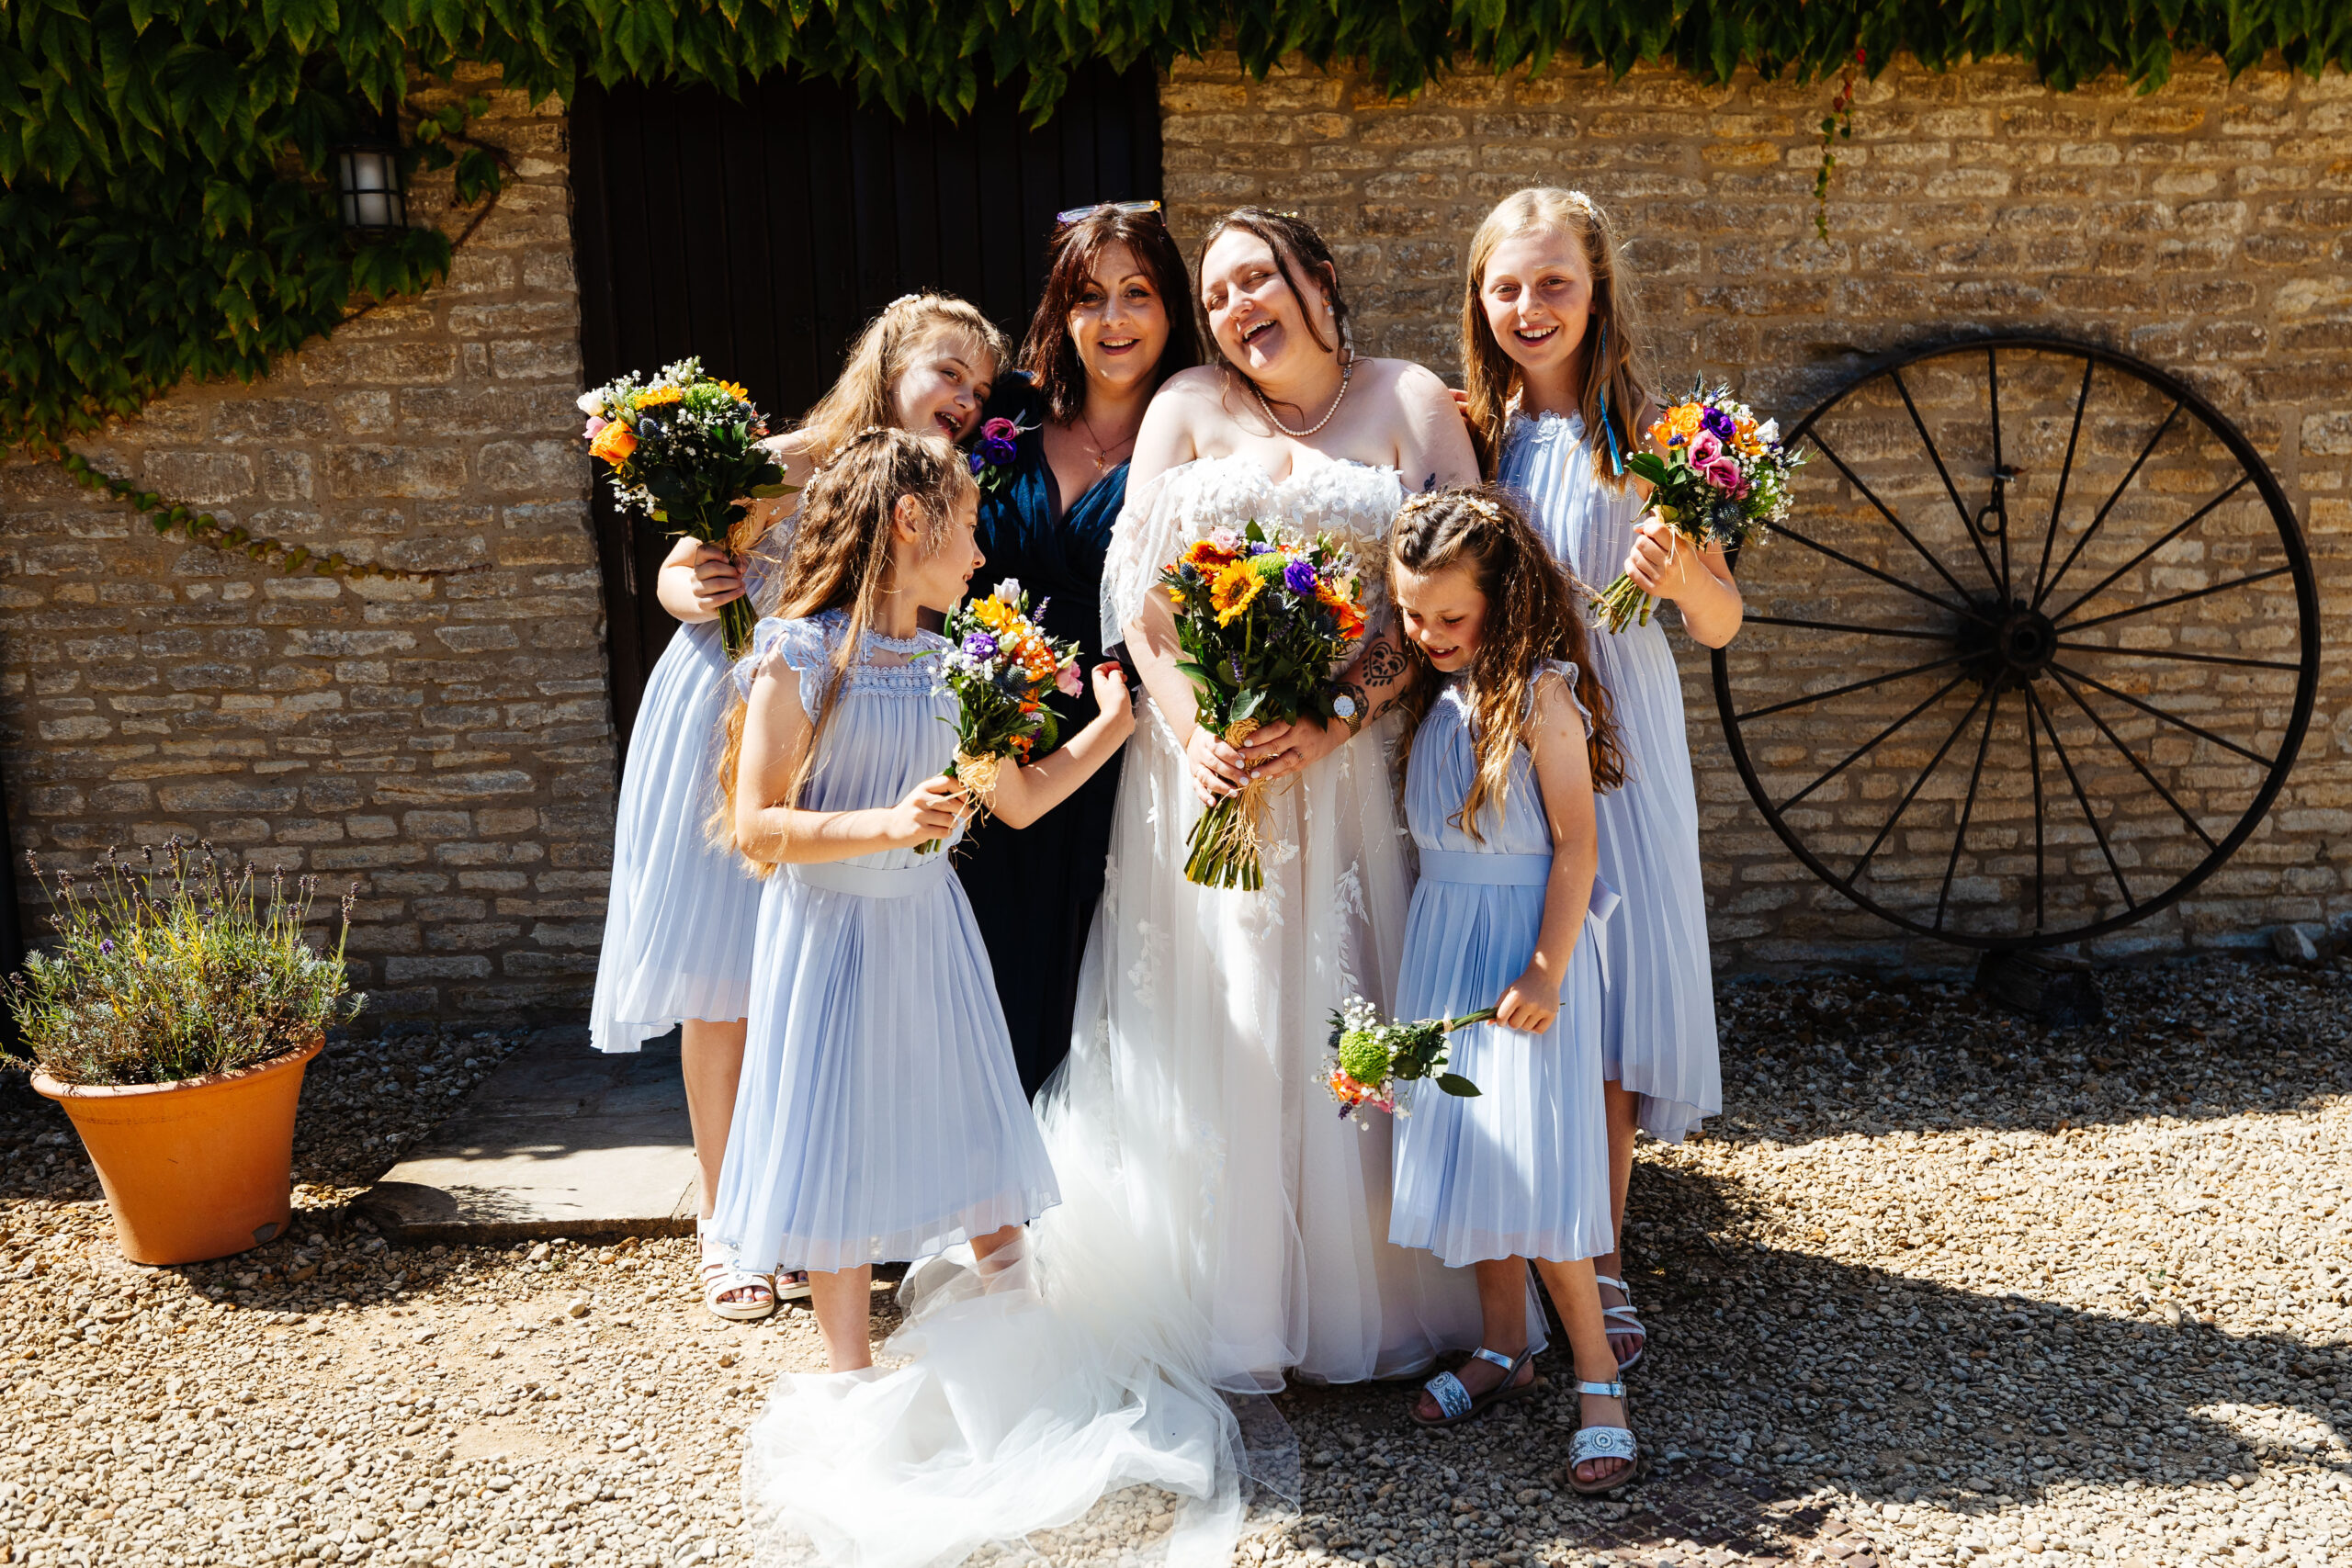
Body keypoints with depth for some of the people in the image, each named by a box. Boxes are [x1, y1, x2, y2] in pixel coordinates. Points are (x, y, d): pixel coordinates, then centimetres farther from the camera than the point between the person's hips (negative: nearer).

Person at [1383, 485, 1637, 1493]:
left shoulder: (1540, 693, -13)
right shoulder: (1426, 693, 8)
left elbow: (1576, 845, -14)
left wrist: (1545, 972, -17)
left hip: (1525, 936, -7)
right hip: (1440, 931, 7)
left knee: (1533, 1159, -7)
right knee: (1462, 1143, 10)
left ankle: (1597, 1372, 5)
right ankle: (1504, 1347, 24)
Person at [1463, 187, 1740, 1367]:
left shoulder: (1643, 438, -2)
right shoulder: (1466, 432, 3)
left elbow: (1722, 625, -1)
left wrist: (1680, 573, -21)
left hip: (1612, 737, -1)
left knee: (1613, 981, 0)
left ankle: (1600, 1259, 17)